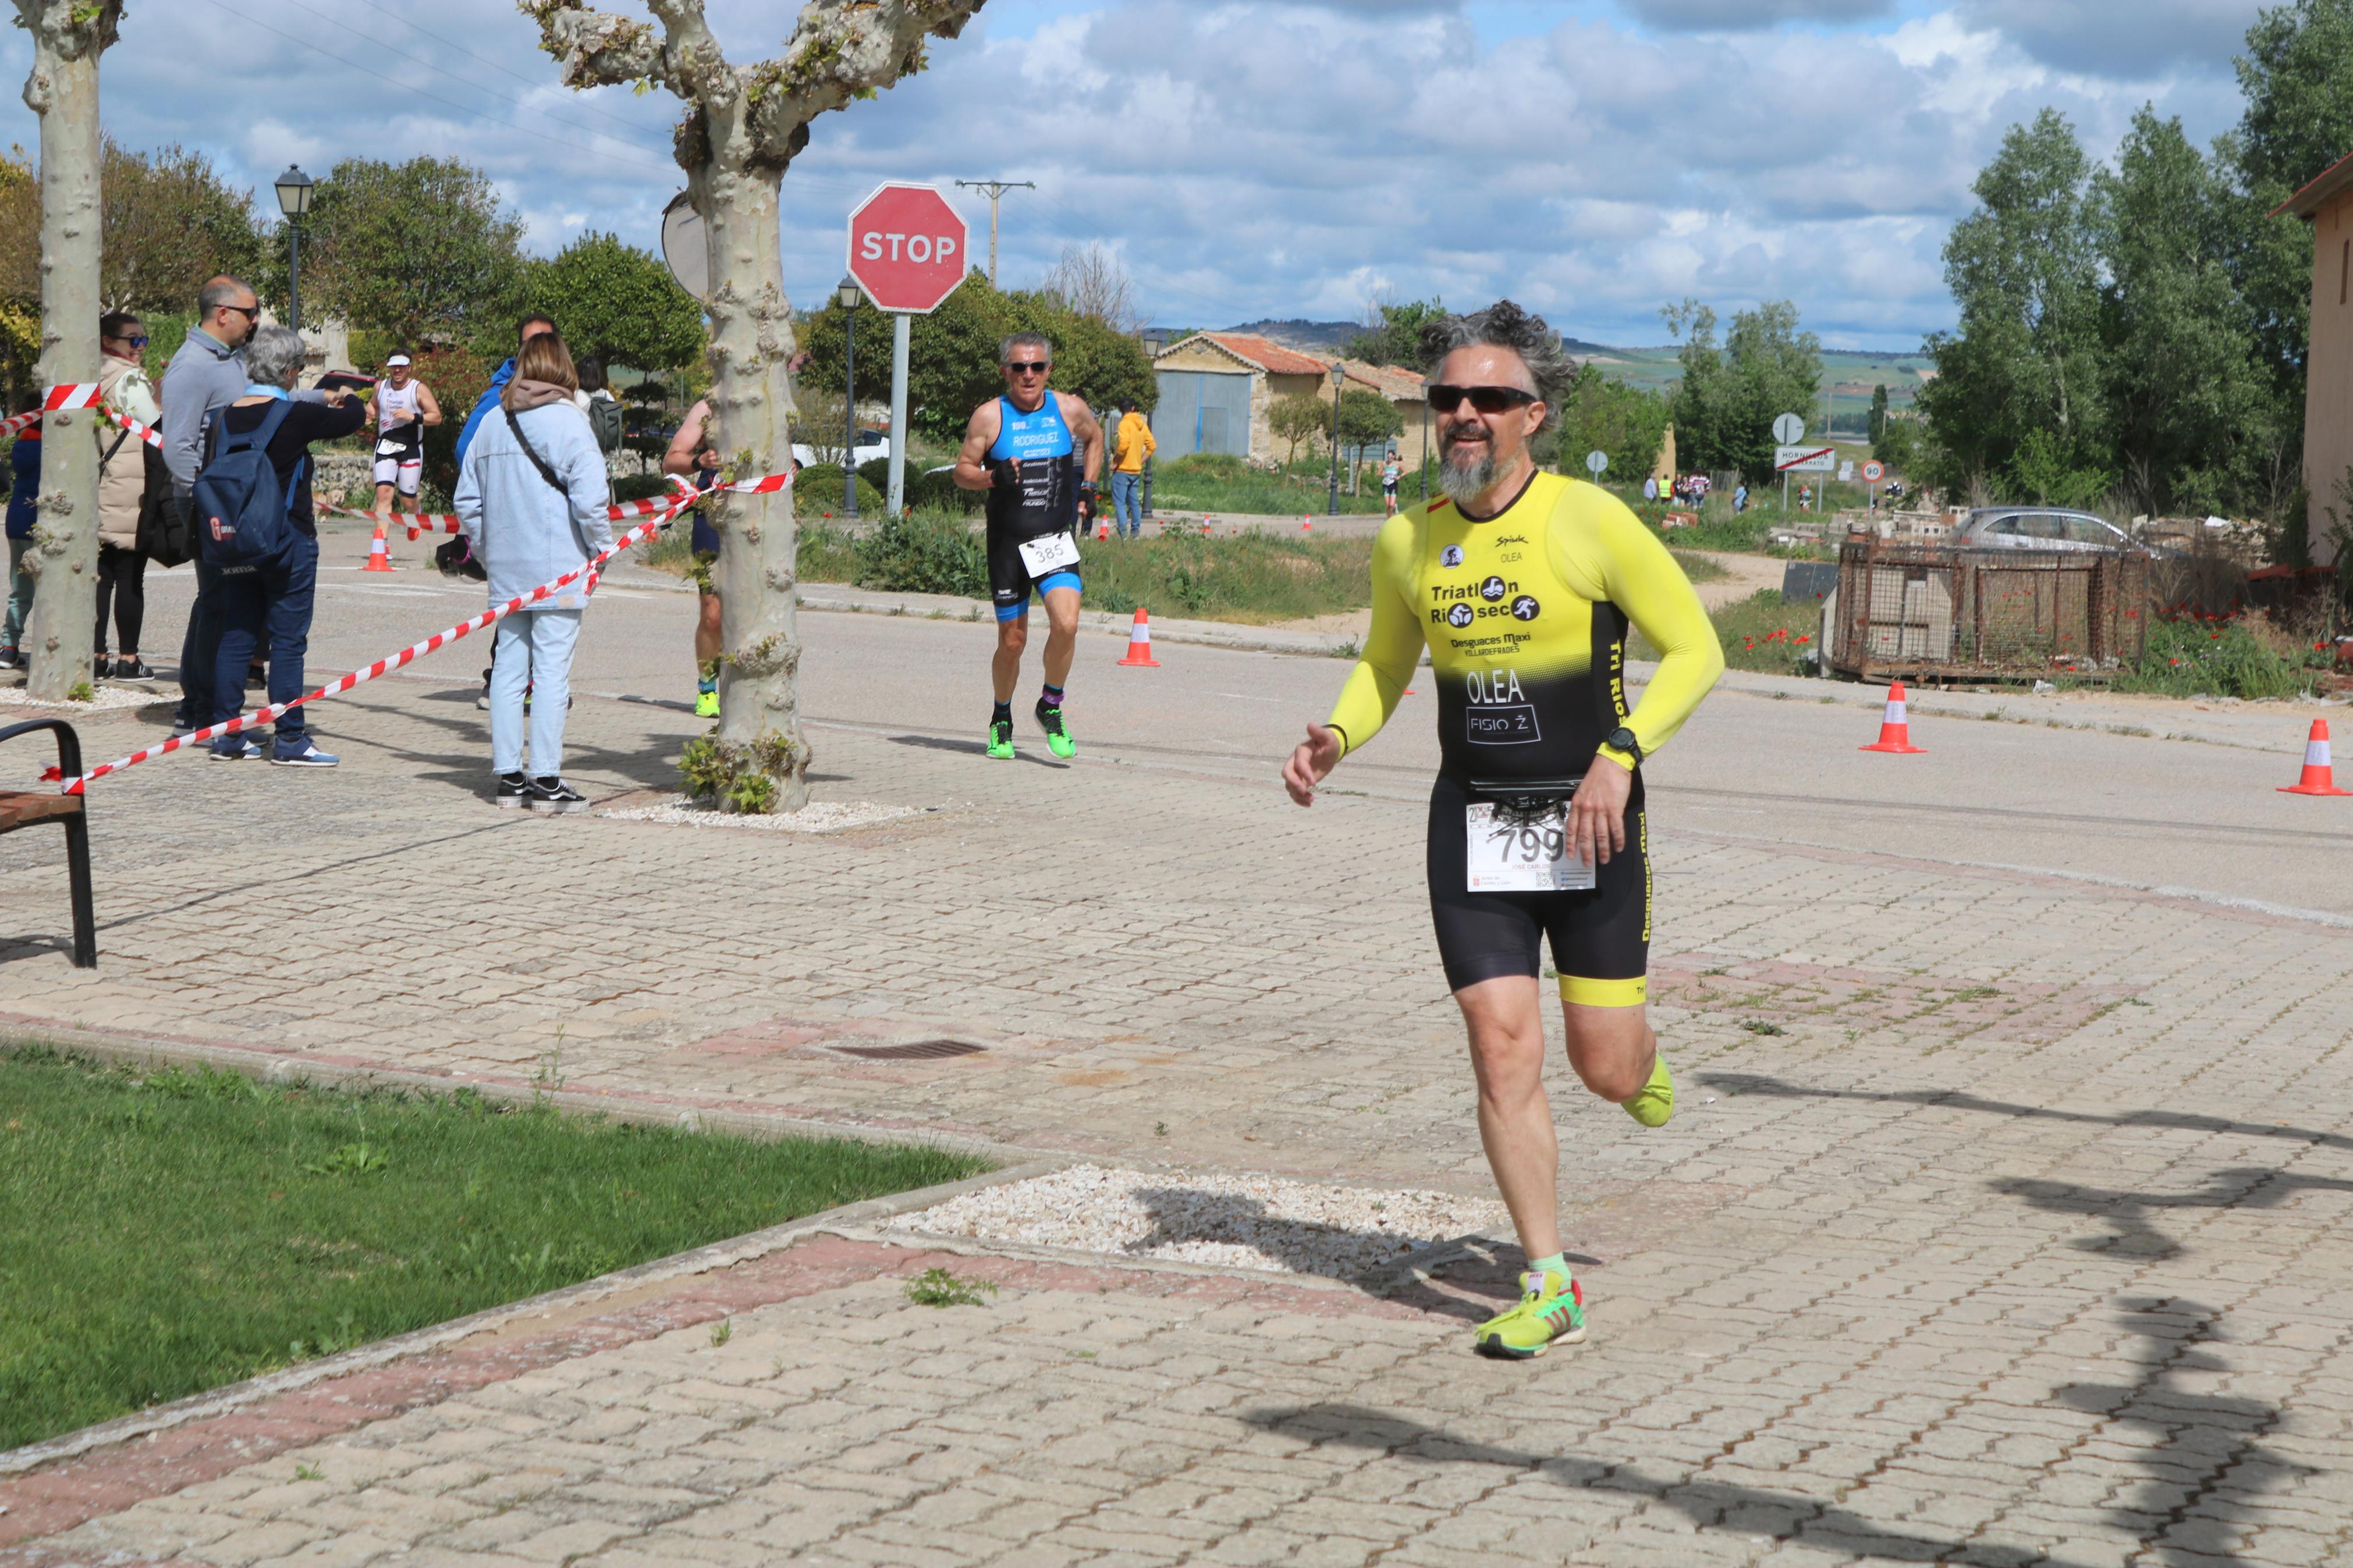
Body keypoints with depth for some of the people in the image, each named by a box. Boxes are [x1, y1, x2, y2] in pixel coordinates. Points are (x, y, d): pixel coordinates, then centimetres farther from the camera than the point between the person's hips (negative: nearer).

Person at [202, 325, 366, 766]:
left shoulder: (224, 418, 2)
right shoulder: (295, 416, -14)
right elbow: (355, 417, -2)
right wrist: (346, 400, 21)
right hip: (288, 541, -6)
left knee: (235, 636, 11)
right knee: (288, 640, 0)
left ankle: (227, 734, 13)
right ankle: (290, 740, 2)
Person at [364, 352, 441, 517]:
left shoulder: (419, 389, -6)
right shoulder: (380, 387, 6)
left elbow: (437, 417, -9)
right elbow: (373, 405, 26)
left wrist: (413, 417, -23)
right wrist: (370, 413, 2)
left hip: (411, 449, -2)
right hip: (385, 447, 2)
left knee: (409, 500, 6)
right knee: (383, 493, -15)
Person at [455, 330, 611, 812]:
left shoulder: (491, 424, 9)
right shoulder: (567, 421, -9)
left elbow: (467, 501, 13)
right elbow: (590, 498, -16)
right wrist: (602, 547, -1)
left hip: (505, 572, 6)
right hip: (558, 570, -6)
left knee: (508, 669, 10)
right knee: (552, 672, -4)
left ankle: (509, 776, 13)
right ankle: (546, 782, -5)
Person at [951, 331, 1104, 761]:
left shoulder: (1069, 409, 3)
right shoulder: (990, 416, -3)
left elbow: (1094, 437, 24)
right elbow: (961, 472, 0)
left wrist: (1087, 487, 14)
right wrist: (993, 477, -20)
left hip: (1056, 540, 1)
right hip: (1008, 543, -1)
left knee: (1066, 624, -20)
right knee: (1012, 640, 4)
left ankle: (1051, 707, 3)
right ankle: (1001, 719, 28)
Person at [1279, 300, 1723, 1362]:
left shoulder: (1590, 521, -11)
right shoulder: (1407, 541, 3)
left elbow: (1694, 650, -7)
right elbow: (1384, 667, 19)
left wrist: (1621, 754, -21)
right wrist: (1336, 738, -2)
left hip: (1588, 818, -3)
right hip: (1472, 823, 3)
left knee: (1605, 1066, 0)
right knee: (1503, 1051, -6)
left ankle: (1642, 1052, 40)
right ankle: (1548, 1287, 4)